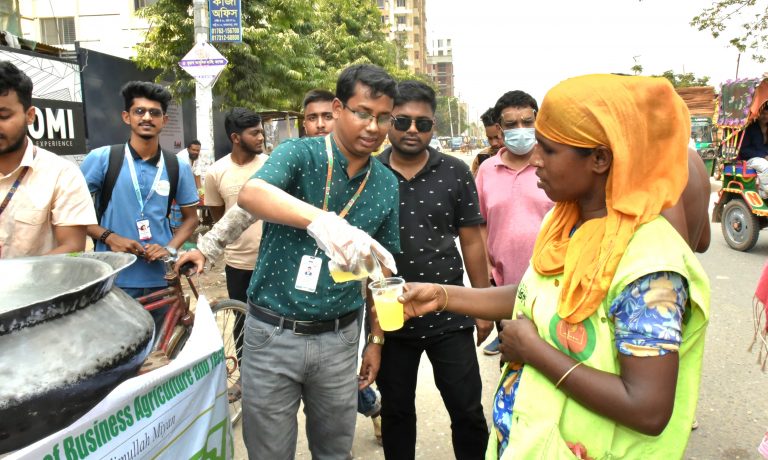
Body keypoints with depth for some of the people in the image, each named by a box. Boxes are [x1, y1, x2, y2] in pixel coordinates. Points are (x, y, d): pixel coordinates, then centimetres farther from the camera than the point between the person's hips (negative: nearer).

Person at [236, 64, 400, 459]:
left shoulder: (386, 184, 2)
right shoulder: (300, 154, -10)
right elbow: (251, 194, -32)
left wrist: (376, 338, 10)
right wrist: (320, 220, -49)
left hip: (339, 337, 3)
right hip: (273, 334, -3)